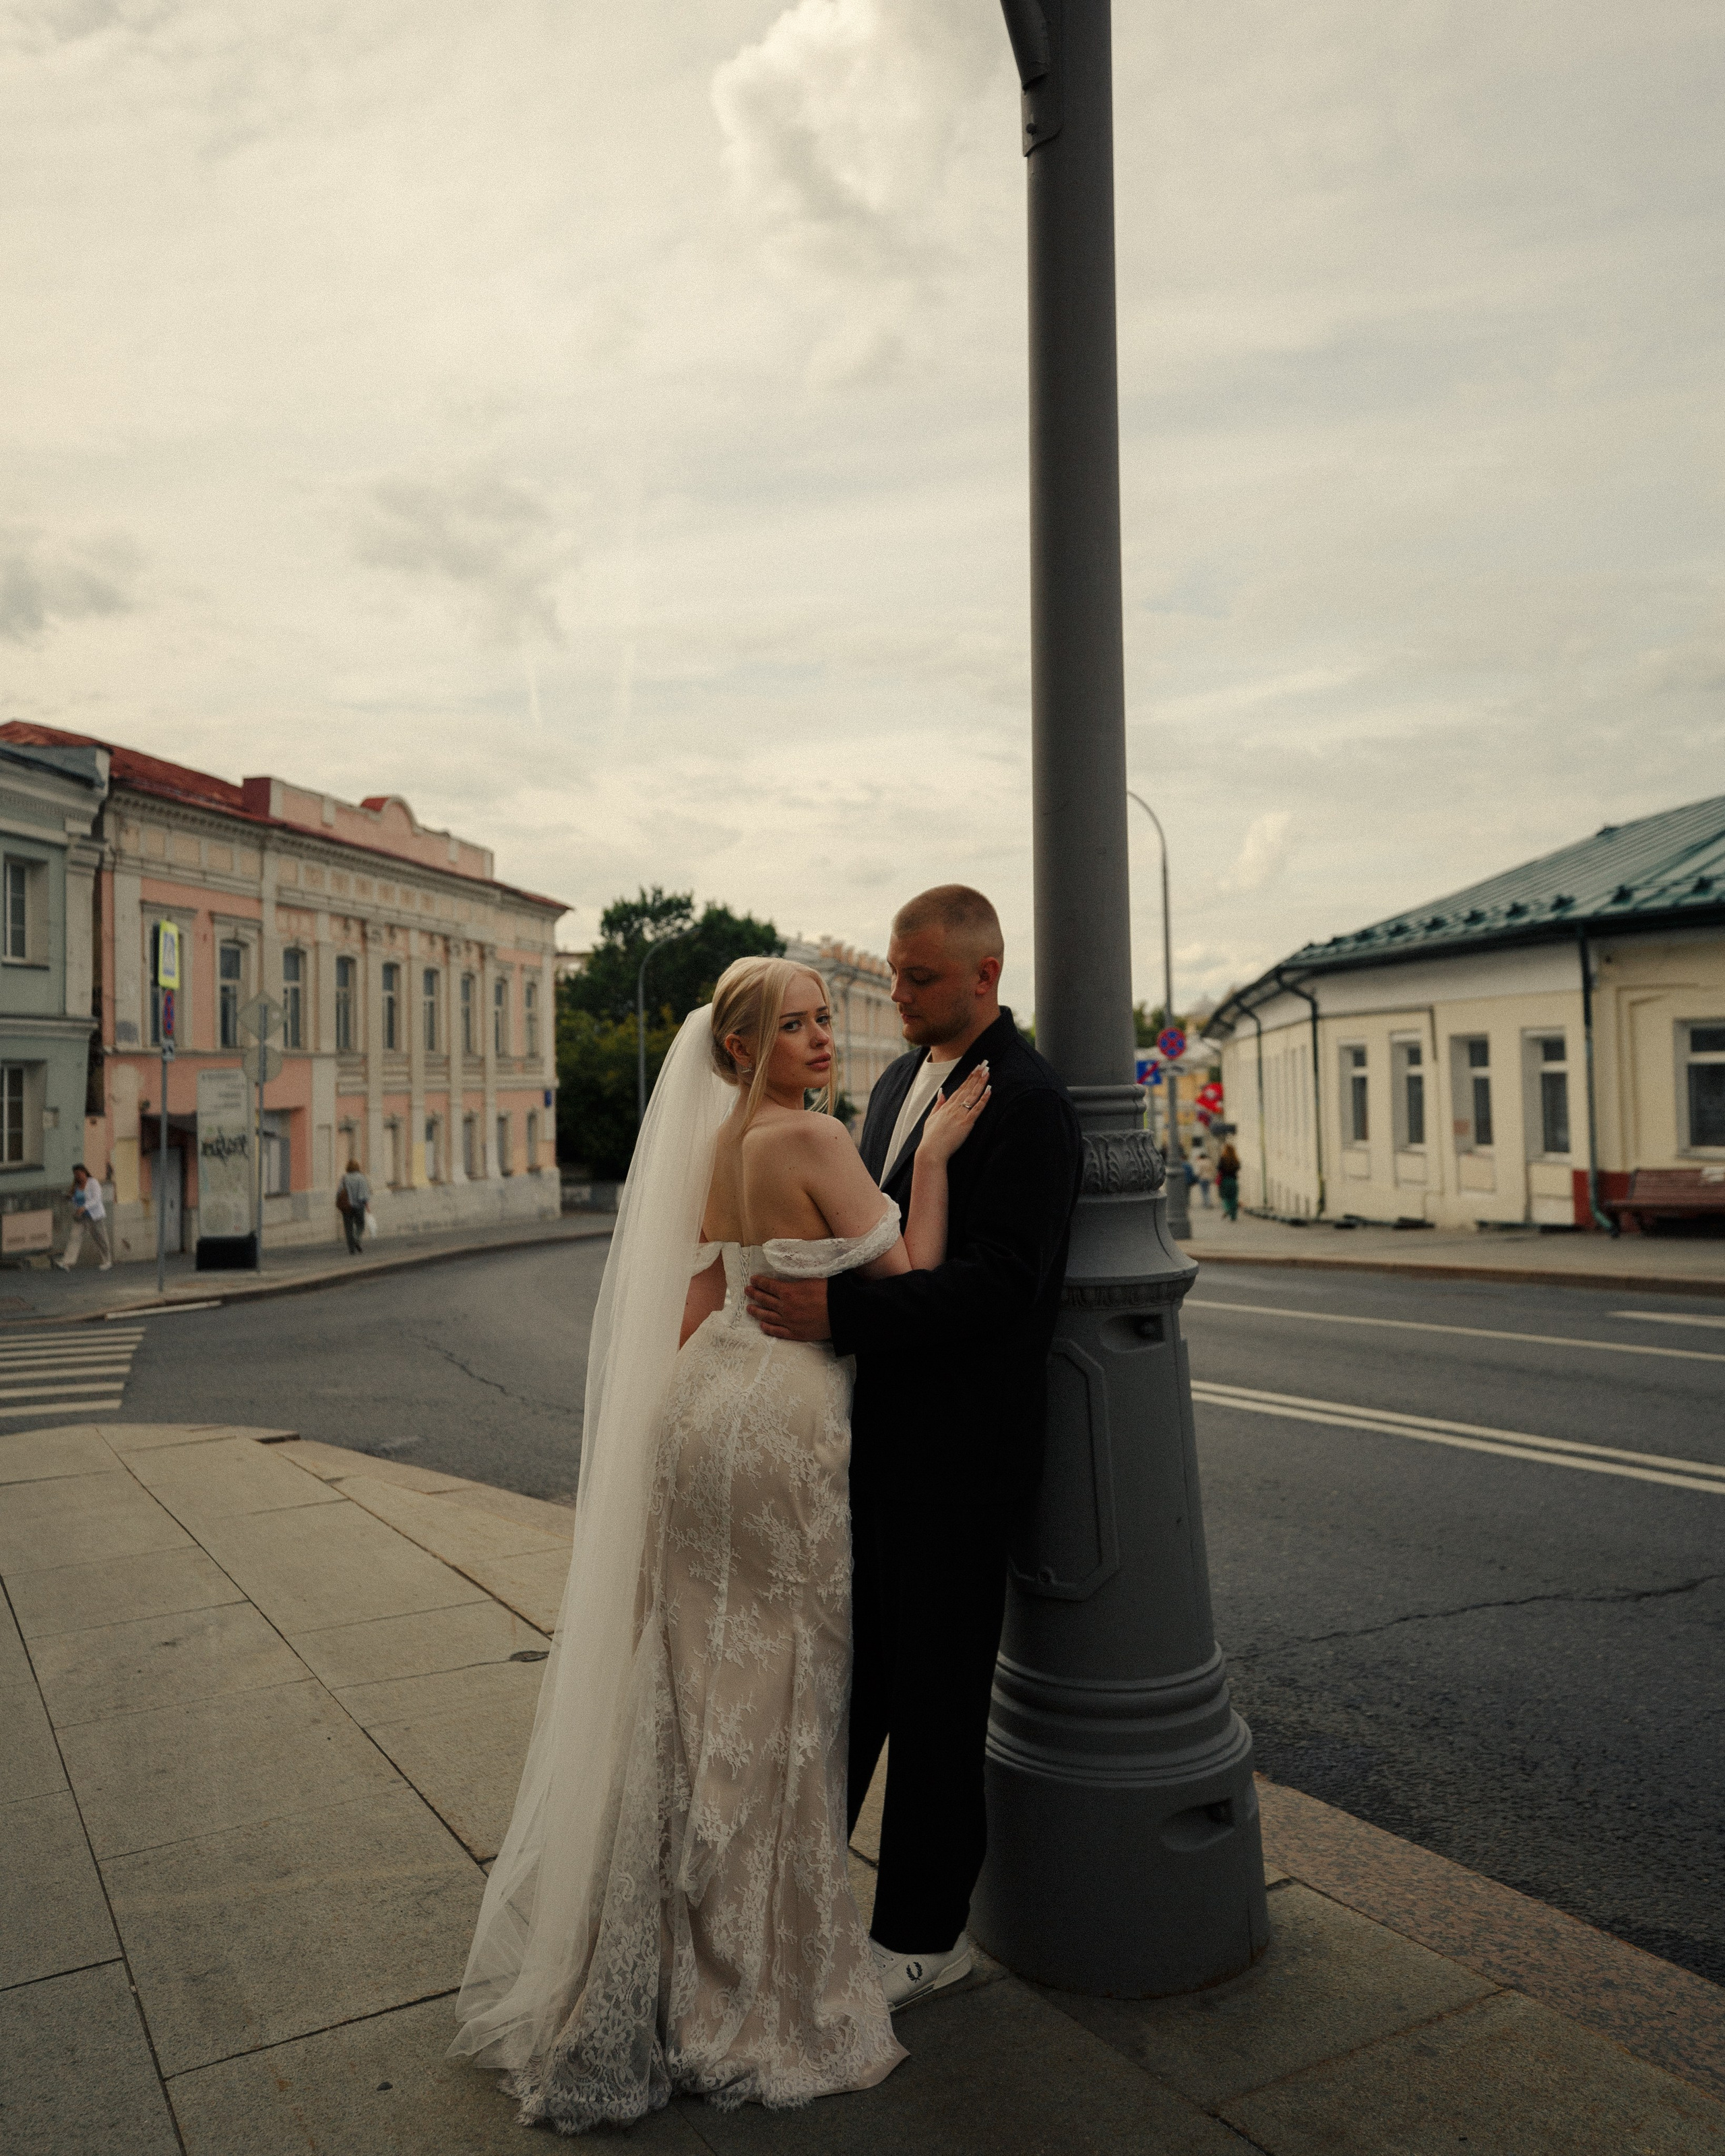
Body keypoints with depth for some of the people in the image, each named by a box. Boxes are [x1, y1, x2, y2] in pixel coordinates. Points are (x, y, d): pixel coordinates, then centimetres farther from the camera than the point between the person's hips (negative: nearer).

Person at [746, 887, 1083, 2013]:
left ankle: (926, 1933, 25)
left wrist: (839, 1313, -27)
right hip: (875, 1426, 8)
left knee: (934, 1692, 6)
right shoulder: (900, 1081, 12)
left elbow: (997, 1283, -23)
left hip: (958, 1446, -8)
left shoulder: (1030, 1103, -15)